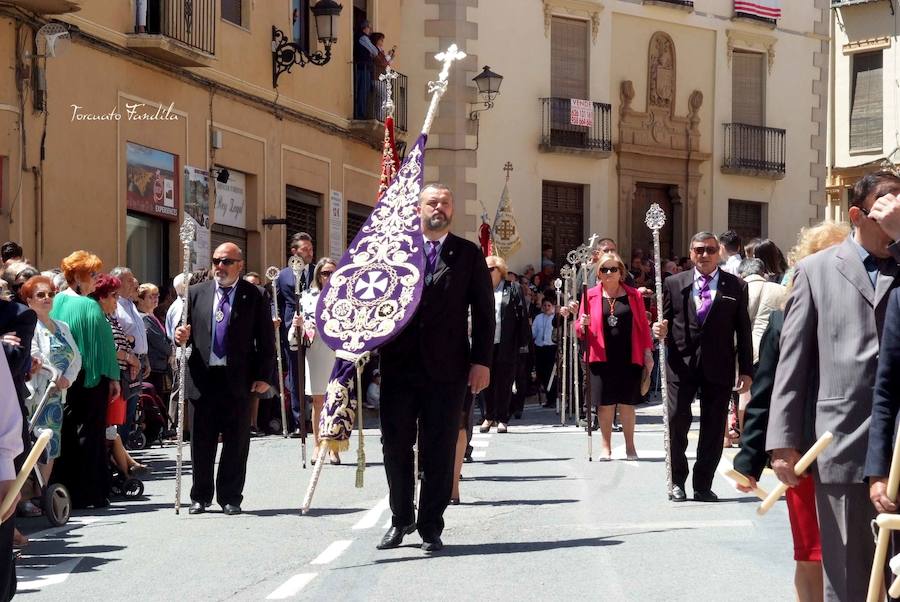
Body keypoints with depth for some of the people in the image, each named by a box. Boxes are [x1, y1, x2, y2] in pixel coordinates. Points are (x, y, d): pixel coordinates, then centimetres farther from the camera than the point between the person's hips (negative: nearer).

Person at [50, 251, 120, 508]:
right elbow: (102, 343, -12)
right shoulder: (89, 306, -12)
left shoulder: (57, 303, 4)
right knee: (89, 434, 1)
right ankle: (87, 494, 2)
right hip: (89, 378, -6)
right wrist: (112, 377, -7)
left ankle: (64, 491, 13)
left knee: (65, 433, 11)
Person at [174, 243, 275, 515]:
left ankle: (230, 498, 12)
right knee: (201, 442, 6)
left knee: (236, 442, 3)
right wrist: (180, 336, -13)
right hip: (202, 378, 2)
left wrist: (263, 376, -4)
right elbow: (185, 330, 11)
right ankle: (200, 497, 17)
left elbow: (266, 340, 2)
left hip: (238, 380, -2)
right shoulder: (196, 293, 9)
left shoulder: (254, 297, 2)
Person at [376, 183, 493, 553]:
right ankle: (401, 519, 22)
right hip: (399, 366, 1)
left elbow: (484, 312, 4)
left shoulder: (468, 255, 6)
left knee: (440, 452, 2)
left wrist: (481, 361, -3)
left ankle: (431, 526, 11)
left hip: (447, 369, -1)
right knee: (395, 446, 7)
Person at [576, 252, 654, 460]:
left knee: (627, 403, 3)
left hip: (629, 357, 0)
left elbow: (643, 325, 8)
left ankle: (630, 447, 12)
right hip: (602, 357, 0)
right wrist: (583, 325, -12)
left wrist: (647, 353, 3)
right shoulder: (591, 296, 7)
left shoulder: (633, 295, 8)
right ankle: (605, 447, 10)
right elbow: (580, 330, 12)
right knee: (605, 404, 1)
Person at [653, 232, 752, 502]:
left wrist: (746, 370, 2)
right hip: (681, 365, 0)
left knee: (713, 428, 3)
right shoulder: (674, 284, 8)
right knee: (676, 421, -4)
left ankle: (703, 485, 13)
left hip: (718, 368, 0)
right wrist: (660, 331, -12)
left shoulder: (735, 287, 6)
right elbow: (665, 321, 13)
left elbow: (743, 331, 5)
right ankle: (677, 482, 11)